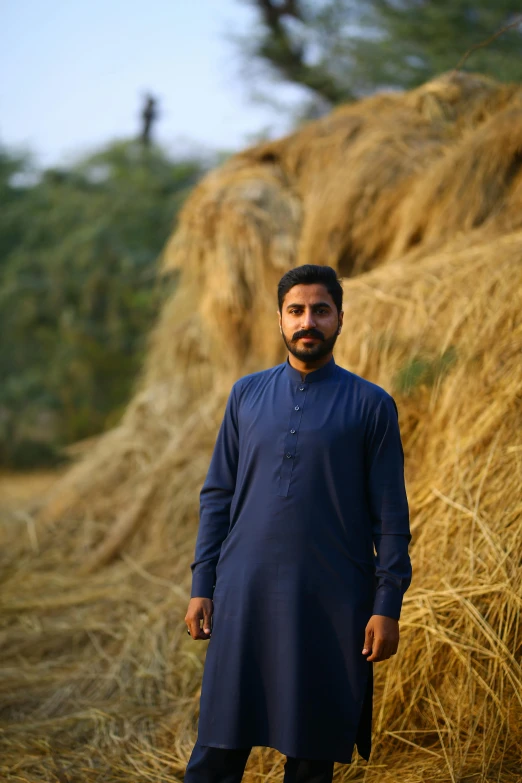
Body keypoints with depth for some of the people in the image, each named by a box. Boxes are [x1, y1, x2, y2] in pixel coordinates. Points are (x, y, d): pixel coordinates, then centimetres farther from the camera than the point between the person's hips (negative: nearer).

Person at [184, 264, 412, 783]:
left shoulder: (370, 405, -1)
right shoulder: (246, 395, 8)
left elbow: (390, 515, -2)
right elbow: (217, 496, 10)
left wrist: (388, 606, -7)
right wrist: (201, 587, 4)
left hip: (331, 605, -2)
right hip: (245, 600, 2)